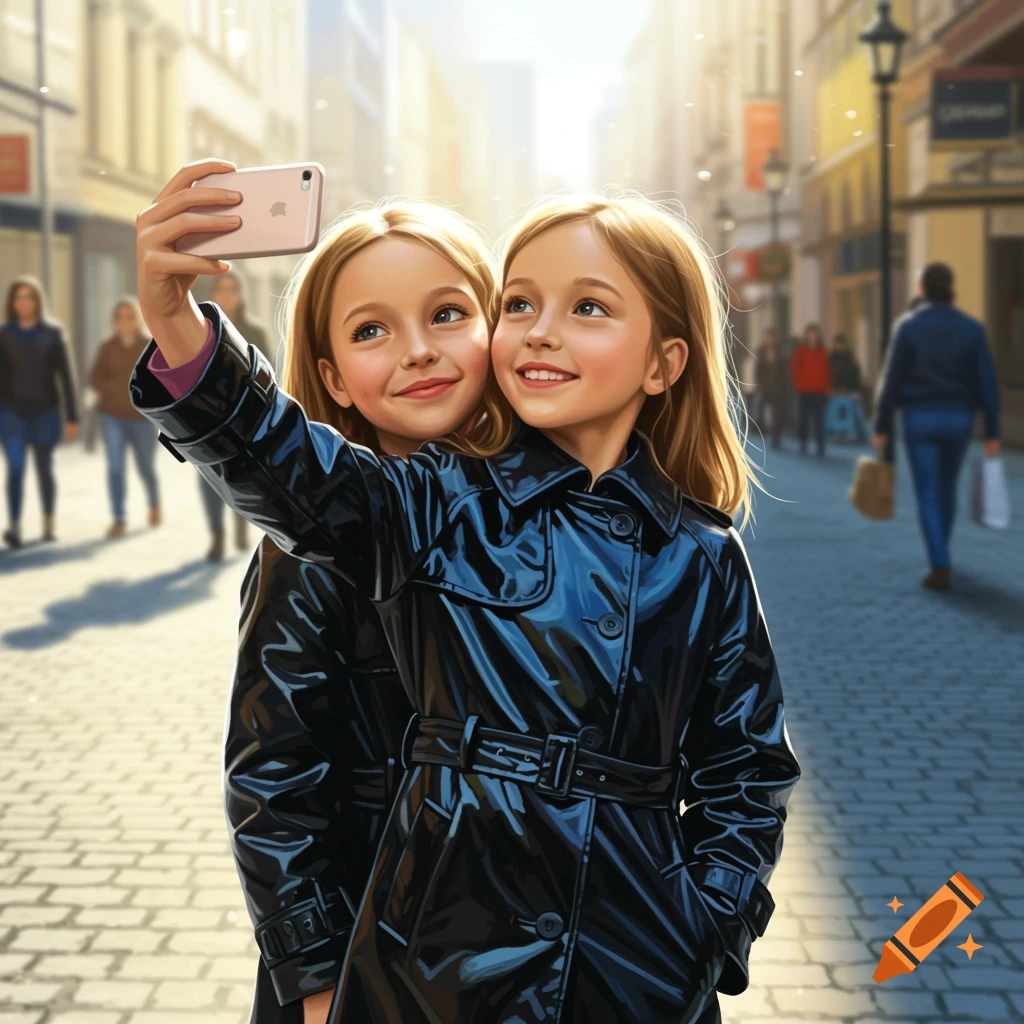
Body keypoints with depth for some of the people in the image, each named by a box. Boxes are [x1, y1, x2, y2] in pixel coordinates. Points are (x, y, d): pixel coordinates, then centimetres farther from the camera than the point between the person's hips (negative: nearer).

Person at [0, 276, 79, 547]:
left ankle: (49, 524, 24)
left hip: (45, 412, 0)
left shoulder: (52, 334, 0)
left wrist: (71, 417, -3)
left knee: (44, 469, 10)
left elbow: (64, 377, 0)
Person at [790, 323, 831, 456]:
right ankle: (803, 445, 6)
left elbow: (826, 370, 7)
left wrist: (827, 388, 3)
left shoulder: (822, 351, 7)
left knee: (819, 420, -2)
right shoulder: (801, 350, 2)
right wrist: (798, 384, -5)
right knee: (803, 419, 1)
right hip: (804, 391, -1)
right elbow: (794, 368, 3)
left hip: (819, 391, 1)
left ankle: (821, 447, -1)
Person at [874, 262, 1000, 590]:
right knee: (946, 488, 22)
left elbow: (891, 379, -7)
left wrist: (881, 427, -1)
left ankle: (940, 569, -12)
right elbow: (987, 382, -3)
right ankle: (939, 554, 37)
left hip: (920, 419, -2)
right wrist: (992, 431, 0)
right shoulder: (972, 328, 0)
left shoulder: (908, 325, -6)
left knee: (929, 496, -1)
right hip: (958, 419, 3)